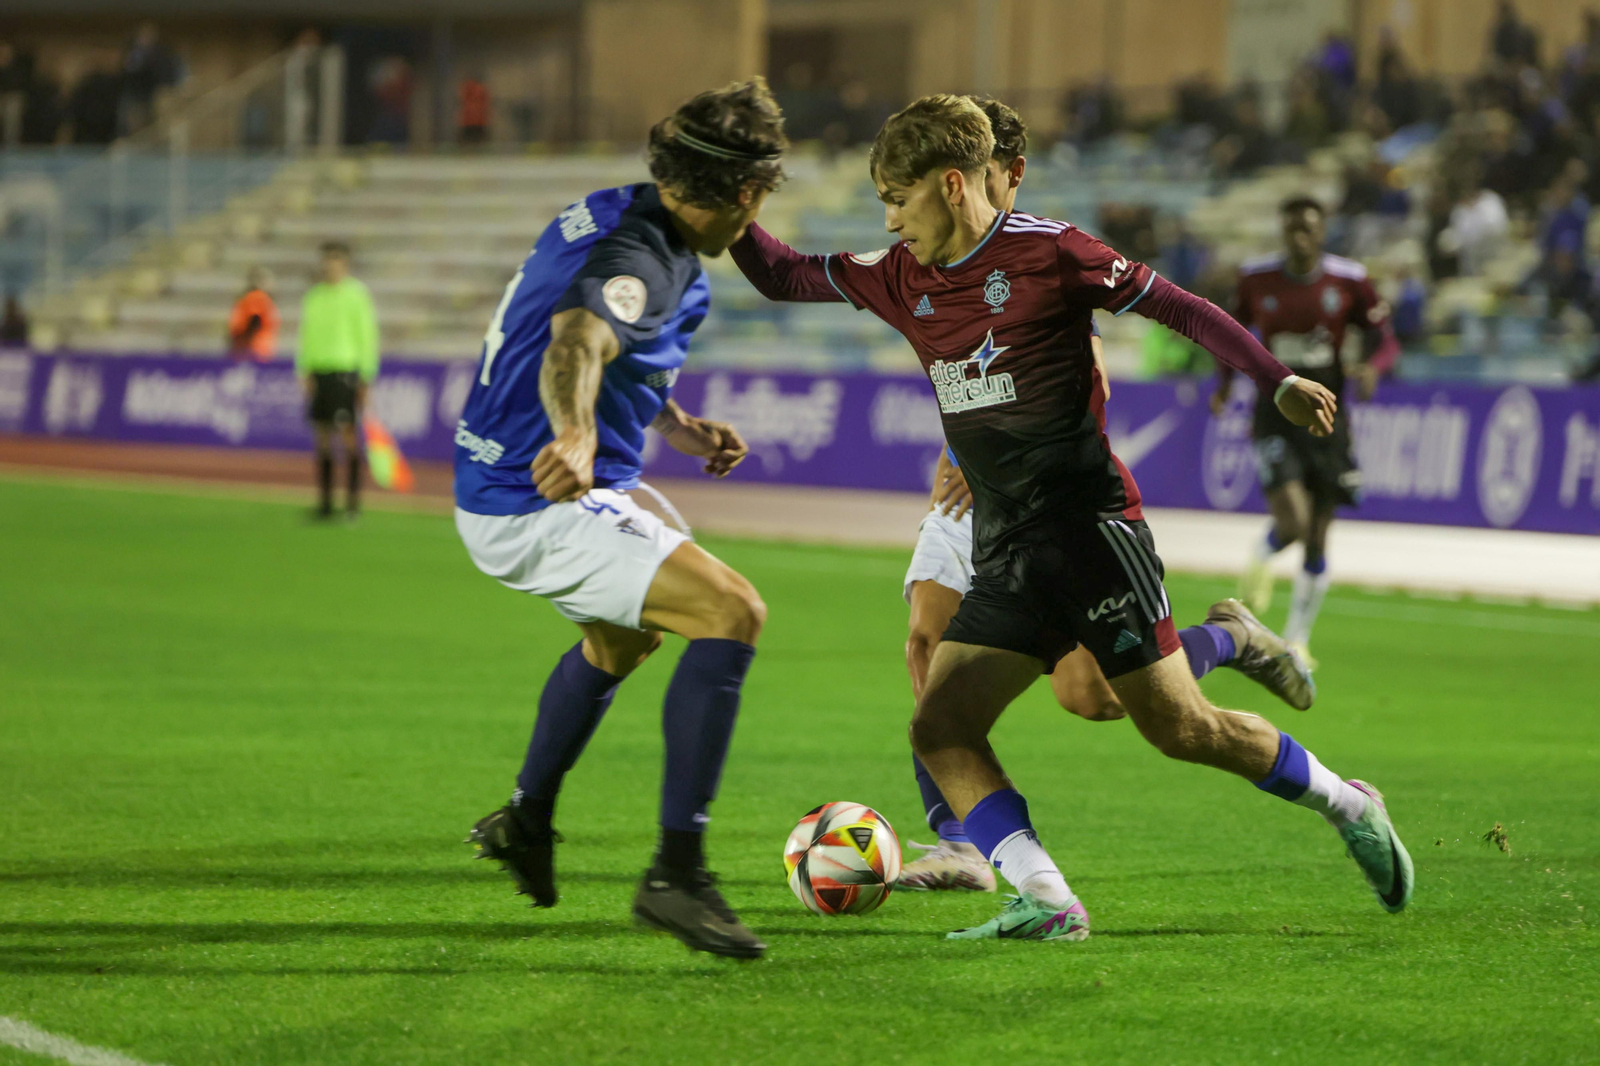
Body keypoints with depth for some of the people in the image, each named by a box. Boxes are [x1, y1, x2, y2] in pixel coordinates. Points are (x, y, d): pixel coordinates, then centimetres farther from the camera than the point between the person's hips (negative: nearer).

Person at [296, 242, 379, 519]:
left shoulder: (357, 294, -1)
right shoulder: (313, 296, 15)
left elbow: (367, 336, -2)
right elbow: (306, 336, 17)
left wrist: (366, 378, -7)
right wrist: (304, 372, 6)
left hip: (345, 369, -5)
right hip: (318, 370, 5)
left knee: (348, 432, -9)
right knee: (323, 436, 5)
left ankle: (353, 502, -8)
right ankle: (324, 501, 9)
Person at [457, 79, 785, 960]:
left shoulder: (612, 216, 9)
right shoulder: (639, 259, -22)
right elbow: (575, 343, -44)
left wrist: (683, 430, 18)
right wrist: (575, 435, -63)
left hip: (492, 493, 11)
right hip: (540, 510, -11)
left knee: (621, 634, 36)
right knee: (731, 615, -21)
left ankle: (526, 820, 51)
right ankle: (676, 874, -26)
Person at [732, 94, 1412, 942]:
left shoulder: (1044, 251, -7)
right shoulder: (901, 278, 11)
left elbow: (1173, 306, -3)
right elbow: (782, 276, 19)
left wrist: (1277, 381, -9)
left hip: (1090, 527, -6)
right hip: (1005, 554, 6)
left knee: (1179, 727, -5)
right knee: (940, 728, -10)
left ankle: (1345, 805, 16)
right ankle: (1047, 903, -16)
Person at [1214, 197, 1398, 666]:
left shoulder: (1349, 281, -3)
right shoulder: (1256, 278, -1)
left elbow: (1383, 338, 3)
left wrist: (1371, 367, -19)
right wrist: (1224, 383, 2)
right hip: (1274, 412, -1)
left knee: (1317, 537, 5)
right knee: (1293, 519, -21)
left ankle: (1297, 640, 20)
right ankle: (1261, 558, 17)